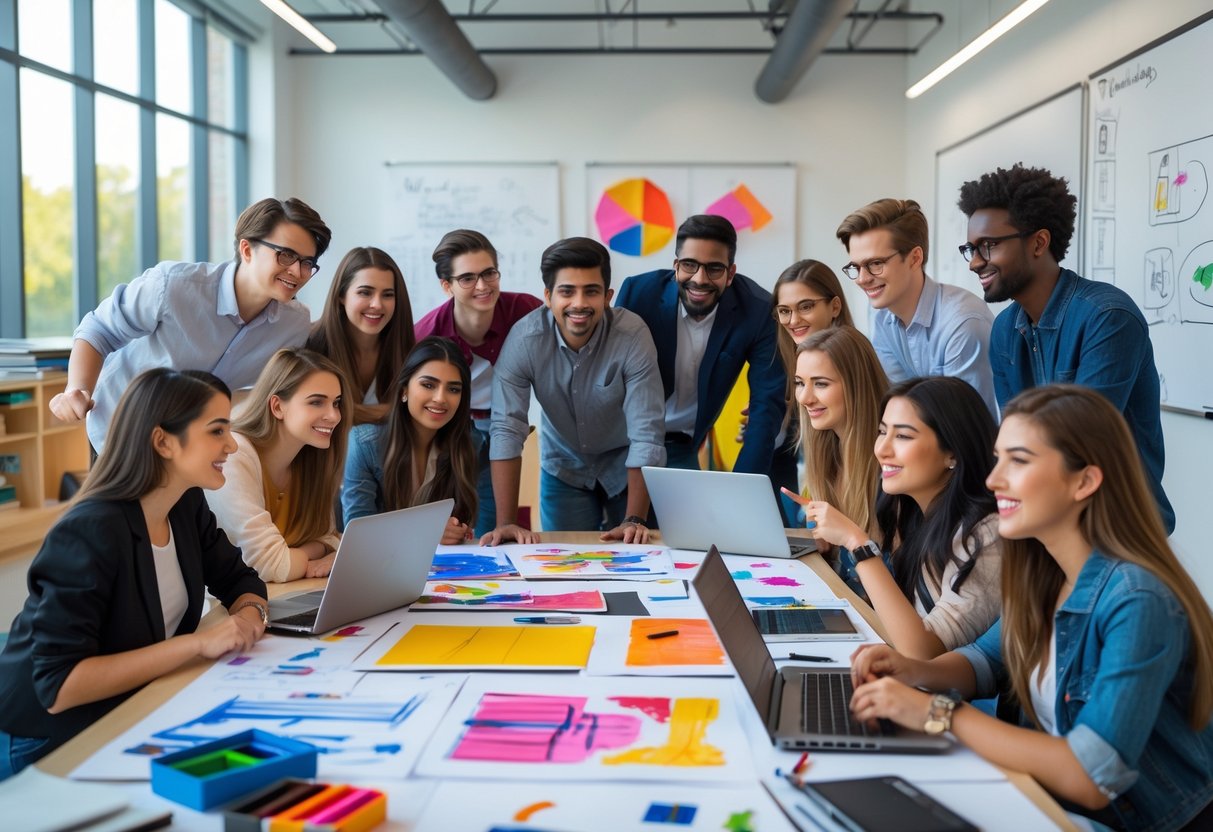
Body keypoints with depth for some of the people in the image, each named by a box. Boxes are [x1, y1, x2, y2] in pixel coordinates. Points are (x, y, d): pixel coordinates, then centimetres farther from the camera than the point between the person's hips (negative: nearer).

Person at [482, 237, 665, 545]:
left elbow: (647, 433, -29)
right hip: (563, 468, 1)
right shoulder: (524, 338, -25)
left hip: (625, 466, -1)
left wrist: (635, 520, -35)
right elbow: (506, 429, -25)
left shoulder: (633, 335, -28)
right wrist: (506, 523, -31)